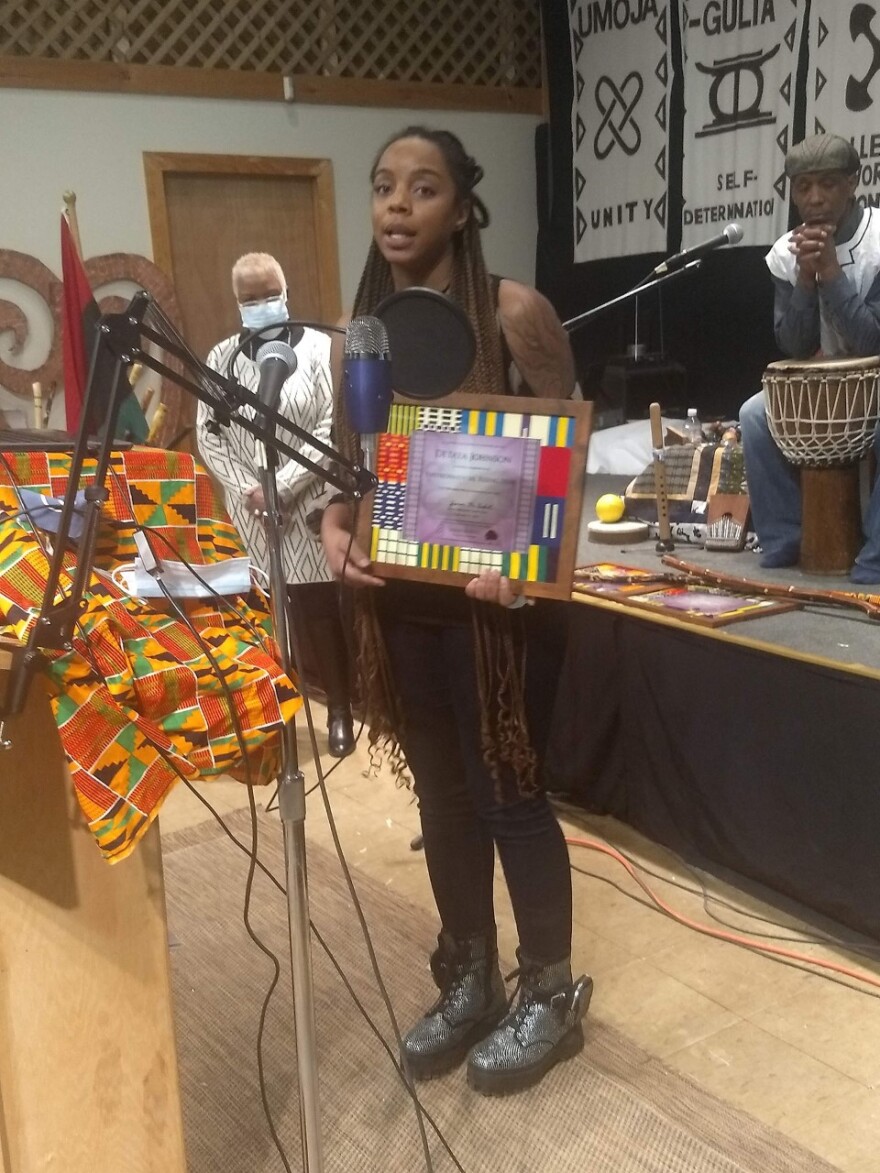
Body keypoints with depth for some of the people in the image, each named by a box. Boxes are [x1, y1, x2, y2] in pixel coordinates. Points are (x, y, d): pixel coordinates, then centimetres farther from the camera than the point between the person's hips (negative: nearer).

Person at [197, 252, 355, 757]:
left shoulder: (320, 348, -5)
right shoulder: (222, 357, 6)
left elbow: (333, 430, -11)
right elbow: (209, 435, 5)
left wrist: (280, 485, -15)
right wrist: (248, 489, -8)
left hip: (312, 503, -3)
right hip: (252, 508, 3)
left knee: (330, 603, -2)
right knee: (291, 609, 7)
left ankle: (355, 698, 13)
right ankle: (339, 704, 23)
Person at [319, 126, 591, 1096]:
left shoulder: (514, 314, -9)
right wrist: (334, 526, -11)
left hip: (489, 596, -5)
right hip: (396, 598, 5)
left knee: (506, 793, 5)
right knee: (441, 792, 16)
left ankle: (550, 993, 26)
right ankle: (469, 980, 34)